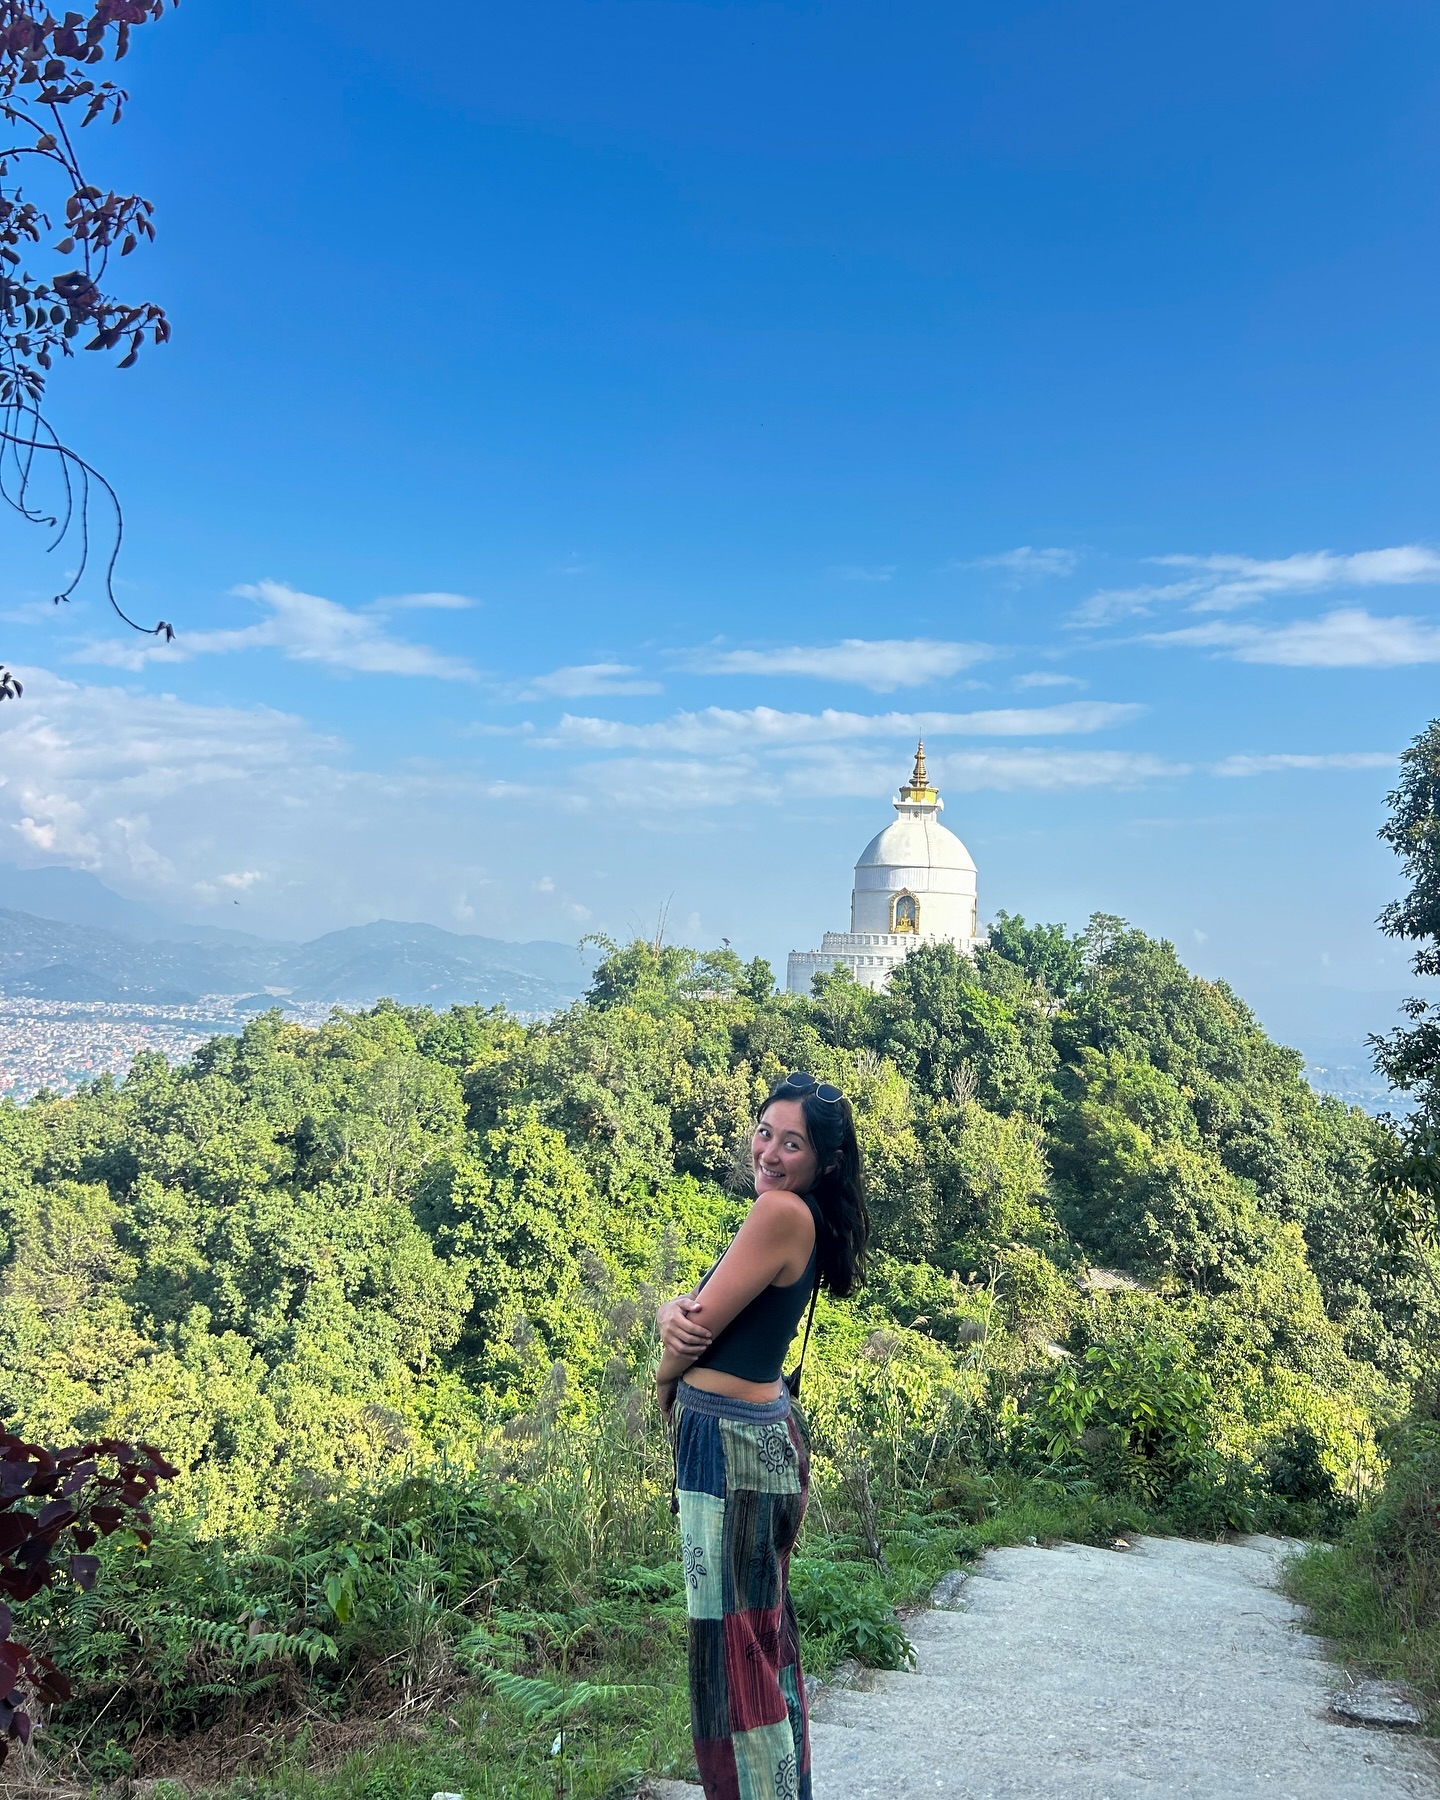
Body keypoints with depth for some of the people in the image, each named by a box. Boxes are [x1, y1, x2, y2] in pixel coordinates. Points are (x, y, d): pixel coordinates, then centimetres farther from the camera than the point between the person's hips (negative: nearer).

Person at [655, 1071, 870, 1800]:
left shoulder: (782, 1211, -20)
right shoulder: (806, 1223, 9)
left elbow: (701, 1329, -16)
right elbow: (694, 1307, 10)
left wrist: (667, 1379, 4)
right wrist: (672, 1316, -13)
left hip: (730, 1445, -10)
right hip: (763, 1436, 10)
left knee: (733, 1643, 2)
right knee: (765, 1631, 20)